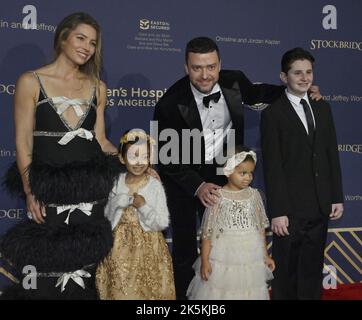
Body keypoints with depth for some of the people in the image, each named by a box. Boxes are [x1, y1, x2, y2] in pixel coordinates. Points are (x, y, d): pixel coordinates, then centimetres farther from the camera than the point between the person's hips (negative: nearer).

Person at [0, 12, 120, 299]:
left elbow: (101, 141, 12)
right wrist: (30, 192, -10)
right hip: (49, 190, -3)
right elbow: (23, 142, -4)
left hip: (91, 190, 3)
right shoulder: (31, 82, -2)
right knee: (46, 272, 4)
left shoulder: (97, 87, 9)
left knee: (84, 271, 11)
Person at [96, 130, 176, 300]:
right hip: (120, 247, 2)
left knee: (146, 290, 6)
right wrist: (118, 202, -13)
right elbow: (106, 216, 3)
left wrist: (143, 206, -22)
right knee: (120, 289, 10)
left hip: (147, 247, -2)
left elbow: (162, 223, -10)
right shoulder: (116, 183, -1)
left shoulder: (155, 186, -10)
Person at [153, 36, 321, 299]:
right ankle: (182, 295, 30)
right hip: (182, 180, -3)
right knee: (185, 250, 8)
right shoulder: (171, 103, -25)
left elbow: (254, 93, 11)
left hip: (221, 174, 3)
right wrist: (198, 186, -28)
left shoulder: (234, 81, -14)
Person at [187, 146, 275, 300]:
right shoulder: (217, 197, -7)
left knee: (249, 293, 8)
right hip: (223, 260, -3)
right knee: (219, 292, 5)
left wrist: (265, 255, 13)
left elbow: (261, 228, 11)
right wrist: (204, 261, -5)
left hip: (251, 259, 3)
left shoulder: (254, 195, 3)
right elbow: (207, 232, -4)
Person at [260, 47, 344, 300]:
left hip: (320, 207, 5)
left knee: (313, 269, 15)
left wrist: (337, 197, 8)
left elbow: (332, 156, 12)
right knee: (286, 272, 7)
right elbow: (272, 167, -11)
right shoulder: (273, 114, -7)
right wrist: (277, 212, -14)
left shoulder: (323, 109, 10)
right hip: (291, 209, -5)